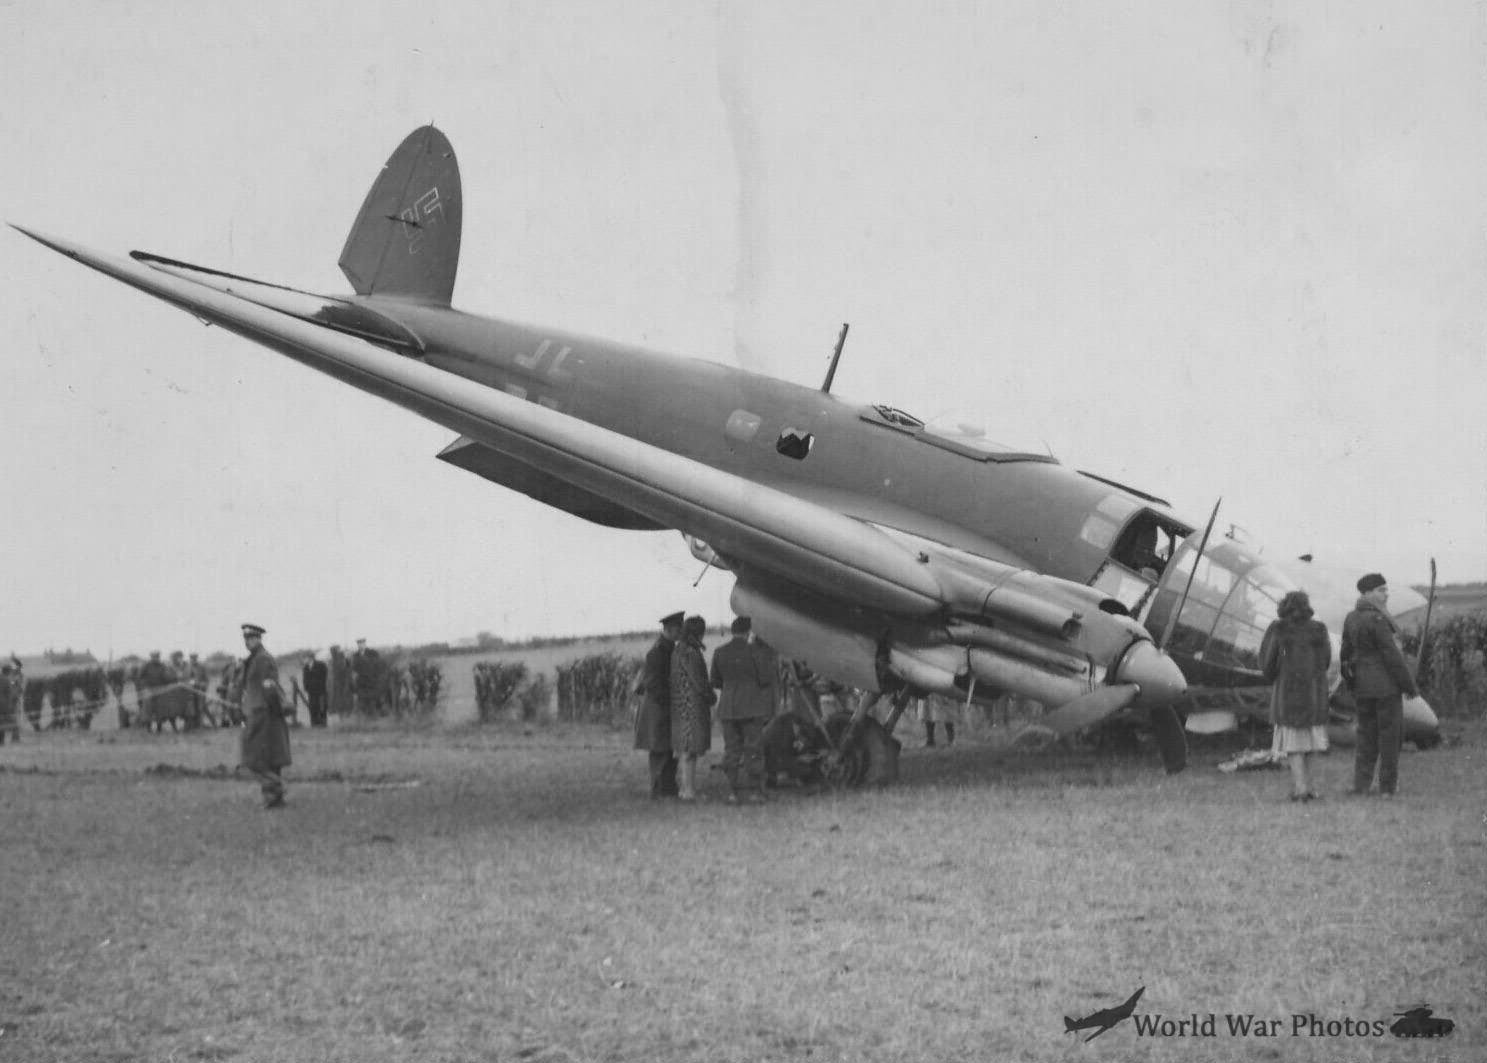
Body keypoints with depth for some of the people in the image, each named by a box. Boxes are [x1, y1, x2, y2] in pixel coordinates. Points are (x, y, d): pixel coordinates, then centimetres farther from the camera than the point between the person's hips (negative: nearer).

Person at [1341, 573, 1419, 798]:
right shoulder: (1377, 619, -17)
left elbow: (1346, 654, 12)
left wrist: (1351, 686, 21)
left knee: (1367, 733, 13)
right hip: (1386, 684, -7)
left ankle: (1360, 784, 8)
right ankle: (1388, 786, 6)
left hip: (1361, 684, 7)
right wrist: (1410, 686, -11)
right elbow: (1392, 655, -17)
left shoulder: (1351, 618, 8)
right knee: (1390, 733, 2)